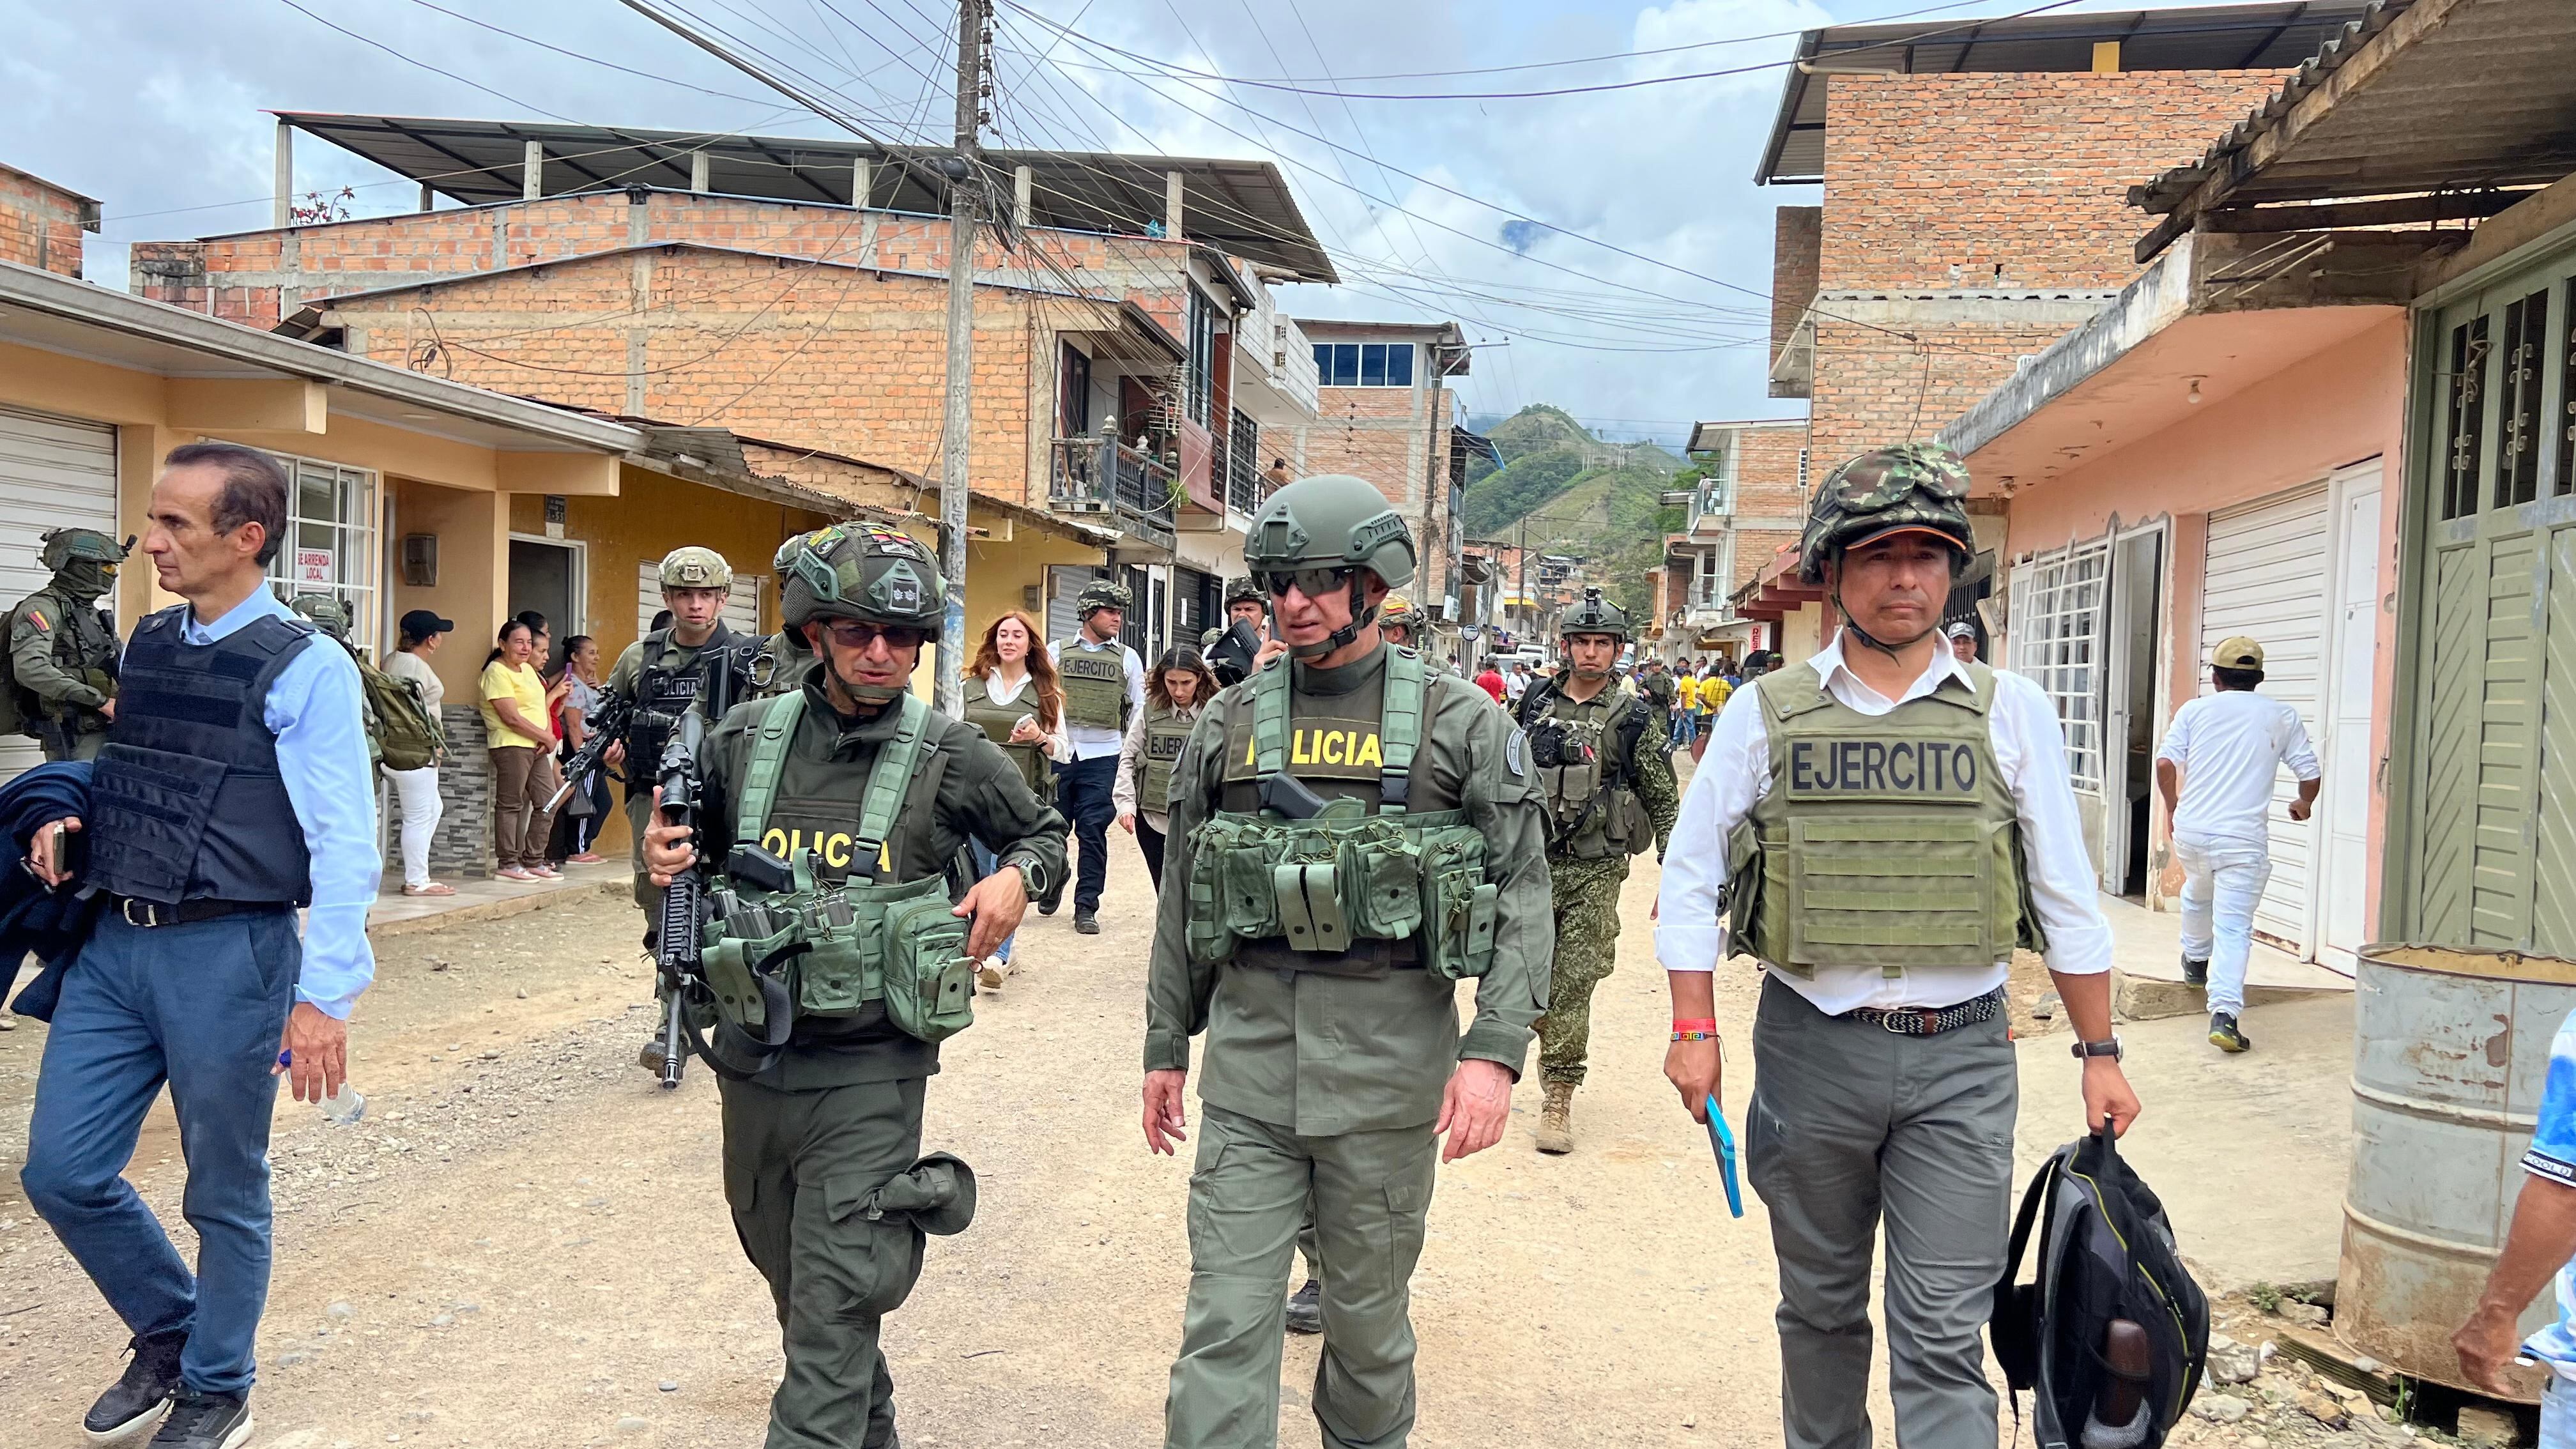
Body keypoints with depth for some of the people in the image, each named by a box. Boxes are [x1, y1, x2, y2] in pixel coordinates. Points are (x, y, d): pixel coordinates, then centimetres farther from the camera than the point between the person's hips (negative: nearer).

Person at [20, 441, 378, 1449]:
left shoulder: (307, 669, -12)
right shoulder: (145, 647, 10)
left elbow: (344, 844, -14)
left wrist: (325, 995, -18)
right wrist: (69, 828, 1)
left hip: (229, 954, -6)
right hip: (114, 946, 7)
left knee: (225, 1194, 8)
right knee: (61, 1172, 10)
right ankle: (168, 1334, 35)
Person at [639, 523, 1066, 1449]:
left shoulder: (951, 757, -7)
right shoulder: (742, 740, 0)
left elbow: (1045, 833, 10)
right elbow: (698, 854, 15)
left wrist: (1018, 876, -11)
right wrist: (665, 864, -7)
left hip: (867, 1071, -4)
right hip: (752, 1060, 5)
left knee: (832, 1318, -5)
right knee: (794, 1286, 22)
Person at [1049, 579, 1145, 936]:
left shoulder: (1127, 659, 8)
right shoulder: (1056, 652, 5)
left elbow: (1139, 710, 10)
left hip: (1102, 756, 0)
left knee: (1093, 831, -2)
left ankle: (1086, 907, 6)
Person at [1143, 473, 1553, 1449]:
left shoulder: (1460, 721, -1)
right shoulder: (1230, 725, 8)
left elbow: (1522, 893, -4)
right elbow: (1183, 897, 14)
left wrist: (1495, 1050, -14)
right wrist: (1166, 1045, 14)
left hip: (1390, 1054, -2)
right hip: (1249, 1049, 2)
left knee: (1371, 1311, 13)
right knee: (1226, 1315, 0)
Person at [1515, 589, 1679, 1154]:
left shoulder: (1633, 718, -2)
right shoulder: (1535, 706, 6)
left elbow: (1664, 800, 1)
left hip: (1595, 872, -3)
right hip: (1532, 862, 3)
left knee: (1572, 985, -5)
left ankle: (1558, 1098, 3)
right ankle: (1558, 1055, 35)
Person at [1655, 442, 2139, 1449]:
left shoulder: (2010, 712, 2)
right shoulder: (1768, 713, 1)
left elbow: (2066, 895, 8)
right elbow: (1690, 878, 4)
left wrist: (2099, 1052, 7)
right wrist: (1694, 1029, -3)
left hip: (1961, 1058, 0)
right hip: (1811, 1048, 1)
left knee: (1944, 1334, -2)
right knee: (1820, 1306, 16)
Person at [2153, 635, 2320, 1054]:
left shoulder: (2195, 710, 7)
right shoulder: (2281, 717, 8)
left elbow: (2165, 762, -5)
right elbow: (2311, 775, 8)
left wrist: (2172, 808, 11)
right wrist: (2304, 804, 31)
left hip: (2190, 832, 2)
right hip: (2243, 839, -2)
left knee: (2197, 894, 31)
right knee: (2234, 927, -5)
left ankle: (2195, 961, 52)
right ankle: (2224, 1013, -18)